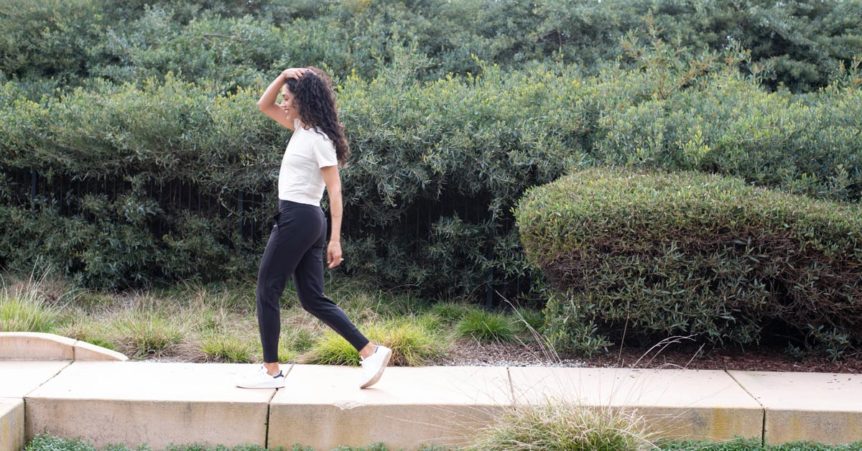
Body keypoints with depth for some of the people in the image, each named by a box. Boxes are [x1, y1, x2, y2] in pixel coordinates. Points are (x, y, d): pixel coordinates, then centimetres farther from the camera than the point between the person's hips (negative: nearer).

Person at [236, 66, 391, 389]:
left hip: (298, 219, -9)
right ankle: (370, 352, 6)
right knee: (313, 299, 9)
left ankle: (271, 371, 6)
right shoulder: (302, 129, 12)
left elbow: (335, 192, -16)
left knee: (267, 290, 0)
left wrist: (335, 240, -19)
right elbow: (264, 106, 20)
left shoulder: (319, 140, -13)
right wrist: (283, 76, 3)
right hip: (302, 220, 9)